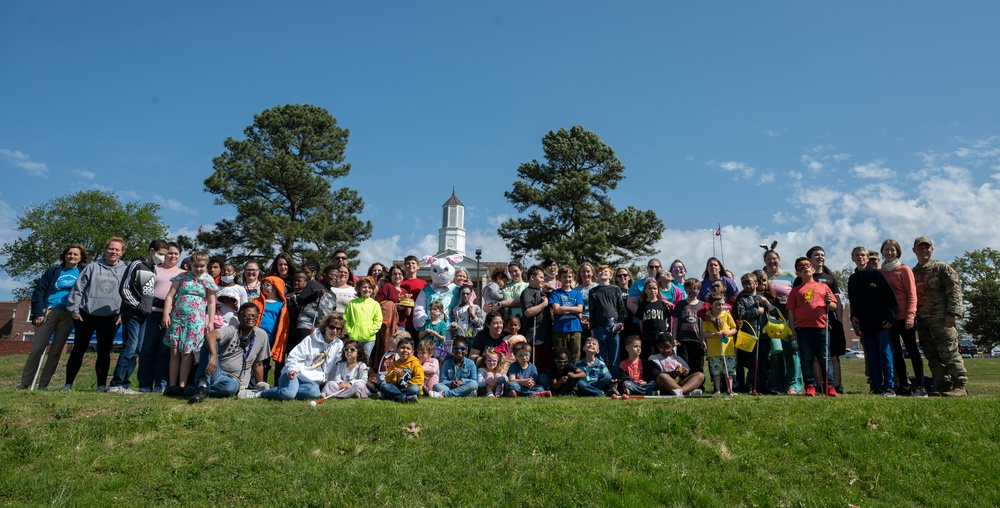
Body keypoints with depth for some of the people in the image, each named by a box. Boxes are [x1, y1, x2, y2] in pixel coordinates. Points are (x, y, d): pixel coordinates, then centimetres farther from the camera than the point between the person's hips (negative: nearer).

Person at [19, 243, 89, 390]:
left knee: (56, 351, 3)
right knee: (37, 349, -4)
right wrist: (38, 313, -5)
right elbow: (39, 292, 4)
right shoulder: (53, 271, 7)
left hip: (69, 315, 0)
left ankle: (43, 385, 10)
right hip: (49, 311, 0)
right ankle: (24, 383, 5)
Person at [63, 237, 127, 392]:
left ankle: (102, 385, 10)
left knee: (104, 351, 5)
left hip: (110, 317, 0)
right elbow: (78, 289, 3)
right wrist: (74, 310, -2)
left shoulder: (125, 271, 6)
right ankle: (68, 383, 12)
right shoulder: (92, 267, 3)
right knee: (78, 349, 5)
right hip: (87, 315, 0)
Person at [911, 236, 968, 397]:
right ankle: (944, 387, 12)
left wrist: (953, 313, -16)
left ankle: (960, 386, -1)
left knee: (949, 353, -7)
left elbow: (955, 290, -7)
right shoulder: (913, 273, 18)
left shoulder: (942, 268, 1)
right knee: (932, 356, 6)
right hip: (922, 320, 6)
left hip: (940, 318, -6)